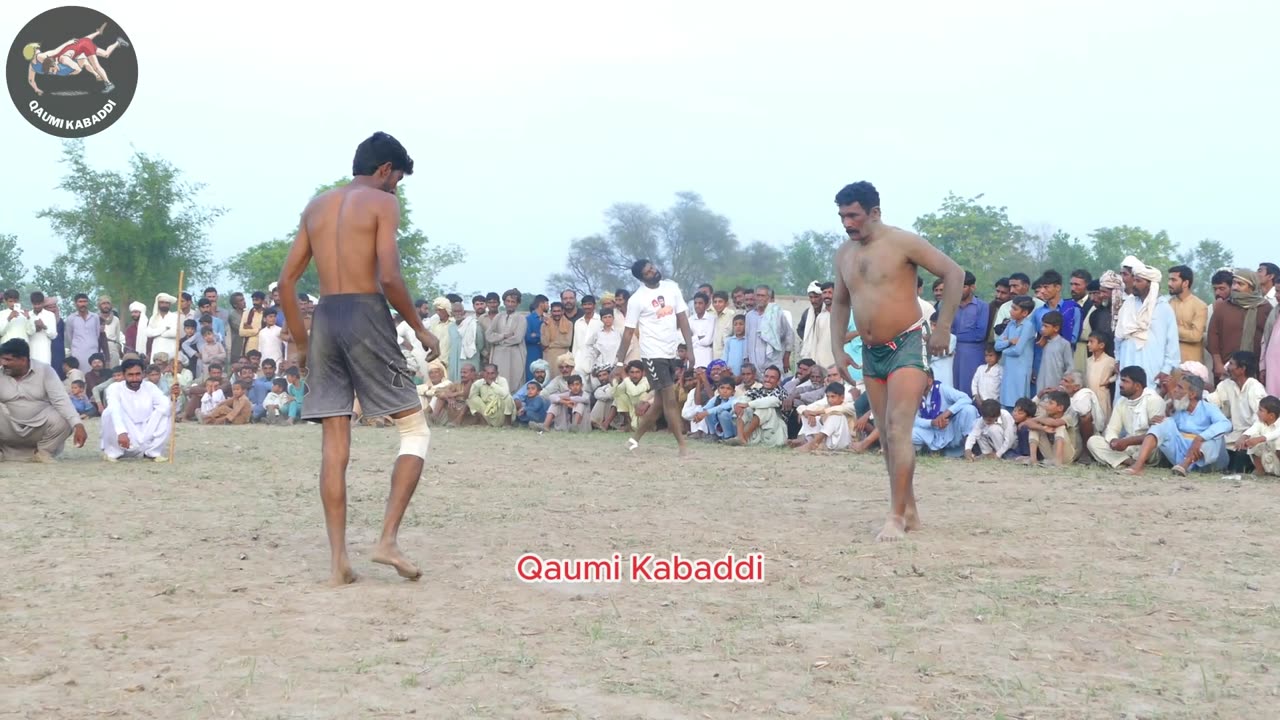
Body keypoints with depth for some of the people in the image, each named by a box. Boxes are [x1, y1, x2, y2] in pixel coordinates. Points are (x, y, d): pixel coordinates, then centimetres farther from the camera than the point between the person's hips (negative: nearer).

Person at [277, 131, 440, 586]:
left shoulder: (315, 207, 18)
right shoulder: (382, 202, 0)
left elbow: (286, 282, 15)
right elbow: (389, 277, -13)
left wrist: (301, 344, 21)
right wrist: (420, 328, -1)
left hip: (324, 319, 6)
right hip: (366, 316, -6)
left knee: (334, 447, 5)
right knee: (415, 430, 5)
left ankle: (338, 559, 2)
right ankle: (388, 539, -6)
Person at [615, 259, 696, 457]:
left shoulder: (671, 287, 4)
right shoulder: (637, 299, -11)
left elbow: (682, 318, 7)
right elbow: (629, 332, -8)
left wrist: (690, 348, 0)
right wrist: (620, 361, -9)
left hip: (671, 353, 6)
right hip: (653, 355, -6)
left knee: (659, 403, 11)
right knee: (671, 400, -7)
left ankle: (635, 439, 23)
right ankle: (683, 446, -3)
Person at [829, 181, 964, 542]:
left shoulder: (902, 242, -11)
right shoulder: (844, 253, 9)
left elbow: (954, 273, -11)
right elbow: (839, 302, 20)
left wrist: (943, 329, -13)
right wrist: (838, 349, 10)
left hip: (907, 346, -7)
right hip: (871, 353, 7)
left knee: (898, 431, -16)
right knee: (886, 437, 9)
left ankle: (897, 516, -15)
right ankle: (910, 511, 18)